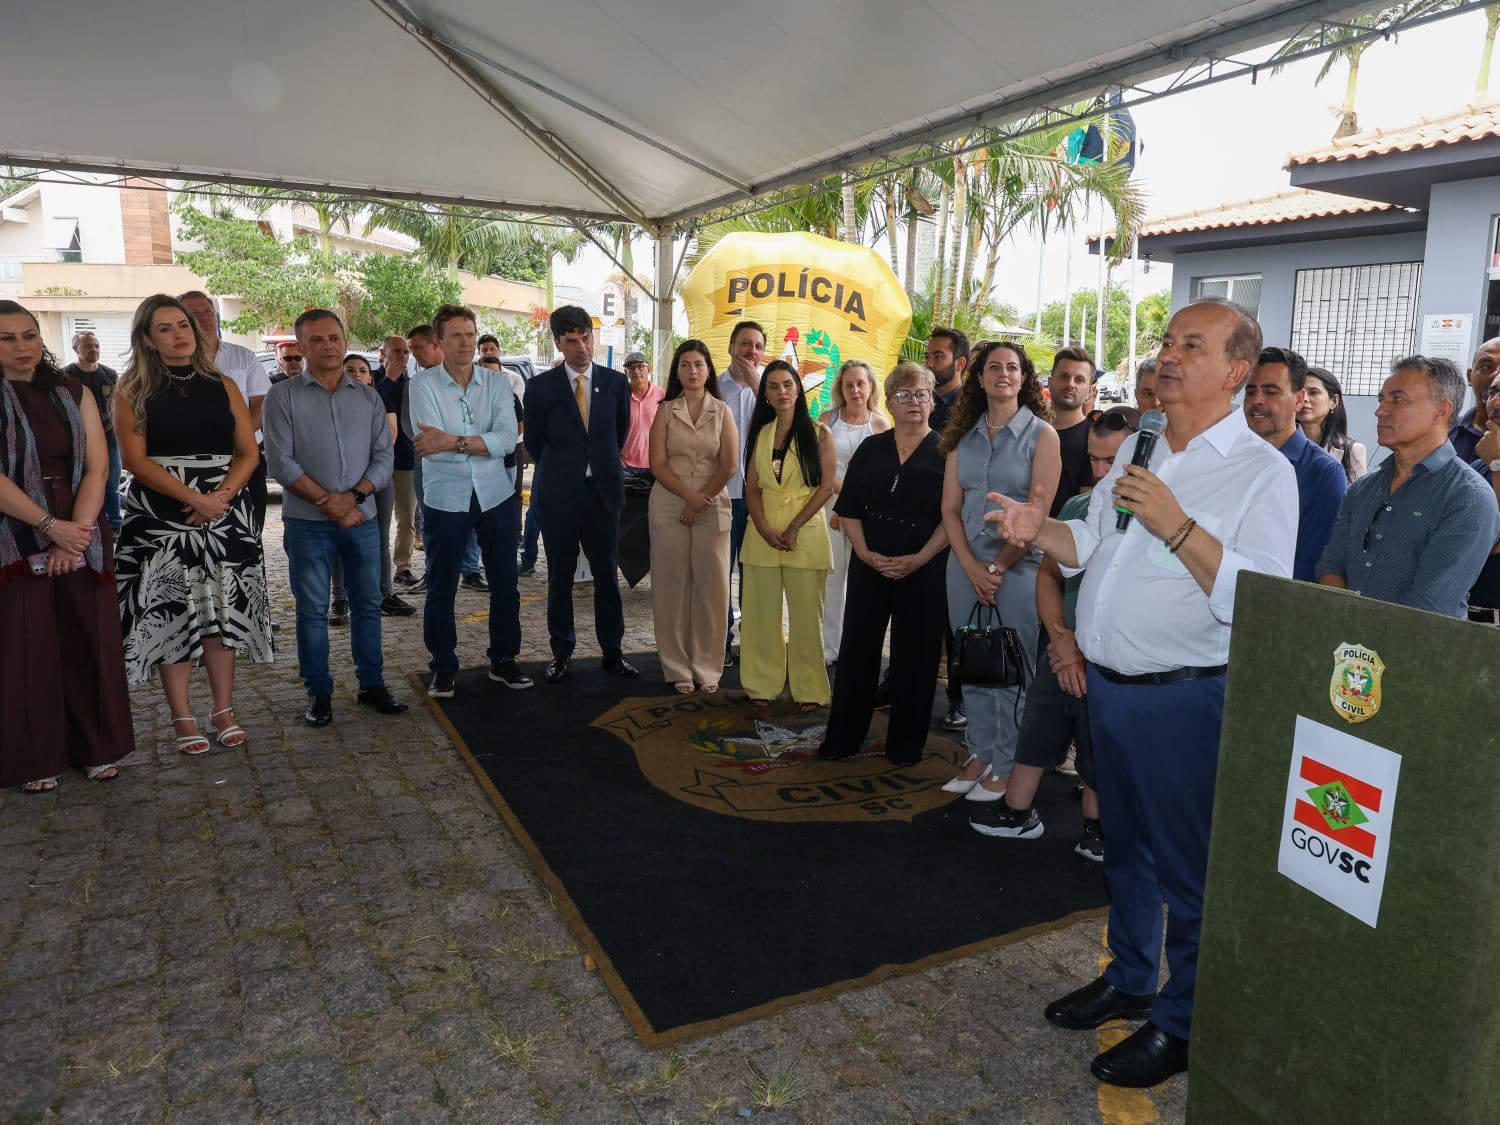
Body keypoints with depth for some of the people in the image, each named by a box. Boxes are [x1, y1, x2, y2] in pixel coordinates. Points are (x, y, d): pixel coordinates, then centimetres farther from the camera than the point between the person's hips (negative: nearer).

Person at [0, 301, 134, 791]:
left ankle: (97, 748, 19)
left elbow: (97, 467, 1)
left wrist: (76, 531, -10)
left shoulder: (74, 393, 8)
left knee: (90, 644, 6)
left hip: (82, 536, 3)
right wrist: (50, 526, -17)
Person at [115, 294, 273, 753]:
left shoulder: (223, 386, 9)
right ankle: (182, 717, 10)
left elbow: (249, 452, 5)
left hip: (226, 513, 2)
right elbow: (135, 459, -7)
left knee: (223, 610, 4)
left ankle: (224, 710, 14)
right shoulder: (133, 391, 2)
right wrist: (193, 498, -17)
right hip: (160, 517, -2)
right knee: (171, 613, 1)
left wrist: (221, 496, -12)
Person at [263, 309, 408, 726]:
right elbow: (281, 461, -7)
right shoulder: (283, 396, 0)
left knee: (367, 604, 8)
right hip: (306, 522, -3)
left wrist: (354, 495, -12)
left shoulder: (368, 397, 9)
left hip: (362, 518, 3)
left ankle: (372, 684, 20)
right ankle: (319, 693, 14)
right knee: (312, 609, 4)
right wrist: (329, 503, -13)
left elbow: (384, 456, 4)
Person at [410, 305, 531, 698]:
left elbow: (508, 439, -14)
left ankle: (503, 661, 28)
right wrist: (482, 443, -14)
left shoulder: (497, 382, 0)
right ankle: (443, 667, 24)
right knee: (440, 588, 8)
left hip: (496, 496, 2)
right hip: (446, 499, -2)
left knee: (505, 583, 11)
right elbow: (430, 445, -18)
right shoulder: (423, 384, -6)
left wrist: (453, 441, -21)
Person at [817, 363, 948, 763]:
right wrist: (864, 552, -7)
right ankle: (843, 738, 17)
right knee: (856, 648, 5)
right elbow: (849, 508, 8)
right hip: (869, 565, 3)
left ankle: (905, 743, 19)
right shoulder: (871, 448, 10)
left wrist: (918, 559, -14)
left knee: (914, 656, 4)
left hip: (924, 569, -2)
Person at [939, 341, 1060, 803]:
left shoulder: (1041, 434, -3)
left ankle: (1007, 767, 14)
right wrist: (972, 567, -7)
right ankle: (980, 754, 24)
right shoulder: (963, 435, 9)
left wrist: (998, 567, -10)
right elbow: (950, 508, 5)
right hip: (966, 565, 4)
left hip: (1018, 565, -4)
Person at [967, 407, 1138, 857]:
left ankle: (1095, 828, 30)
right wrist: (1061, 638, -5)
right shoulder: (1077, 507, 4)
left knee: (1099, 752, 10)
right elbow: (1048, 574, 10)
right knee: (1037, 730, 14)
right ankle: (1016, 811, 30)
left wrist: (1084, 647, -12)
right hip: (1060, 654, 5)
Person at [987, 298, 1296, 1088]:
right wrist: (1039, 530, -2)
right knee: (1124, 846, 22)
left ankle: (1180, 1026, 28)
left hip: (1182, 700, -7)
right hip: (1107, 685, 7)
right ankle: (1129, 981, 43)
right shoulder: (1135, 450, 9)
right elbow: (1090, 546, 17)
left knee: (1187, 867, 8)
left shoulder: (1263, 475, -13)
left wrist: (1177, 526, -29)